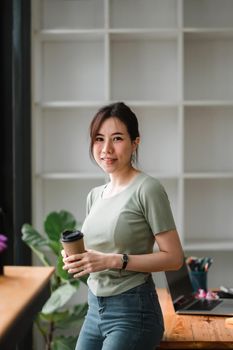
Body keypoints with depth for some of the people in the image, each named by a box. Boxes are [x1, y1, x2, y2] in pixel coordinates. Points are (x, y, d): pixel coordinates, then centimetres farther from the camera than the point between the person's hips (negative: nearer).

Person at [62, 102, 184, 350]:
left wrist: (113, 261, -21)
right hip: (95, 309, 7)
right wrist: (77, 260, -1)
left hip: (132, 311, -7)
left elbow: (173, 257, -14)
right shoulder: (94, 195, 10)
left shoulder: (147, 189, -12)